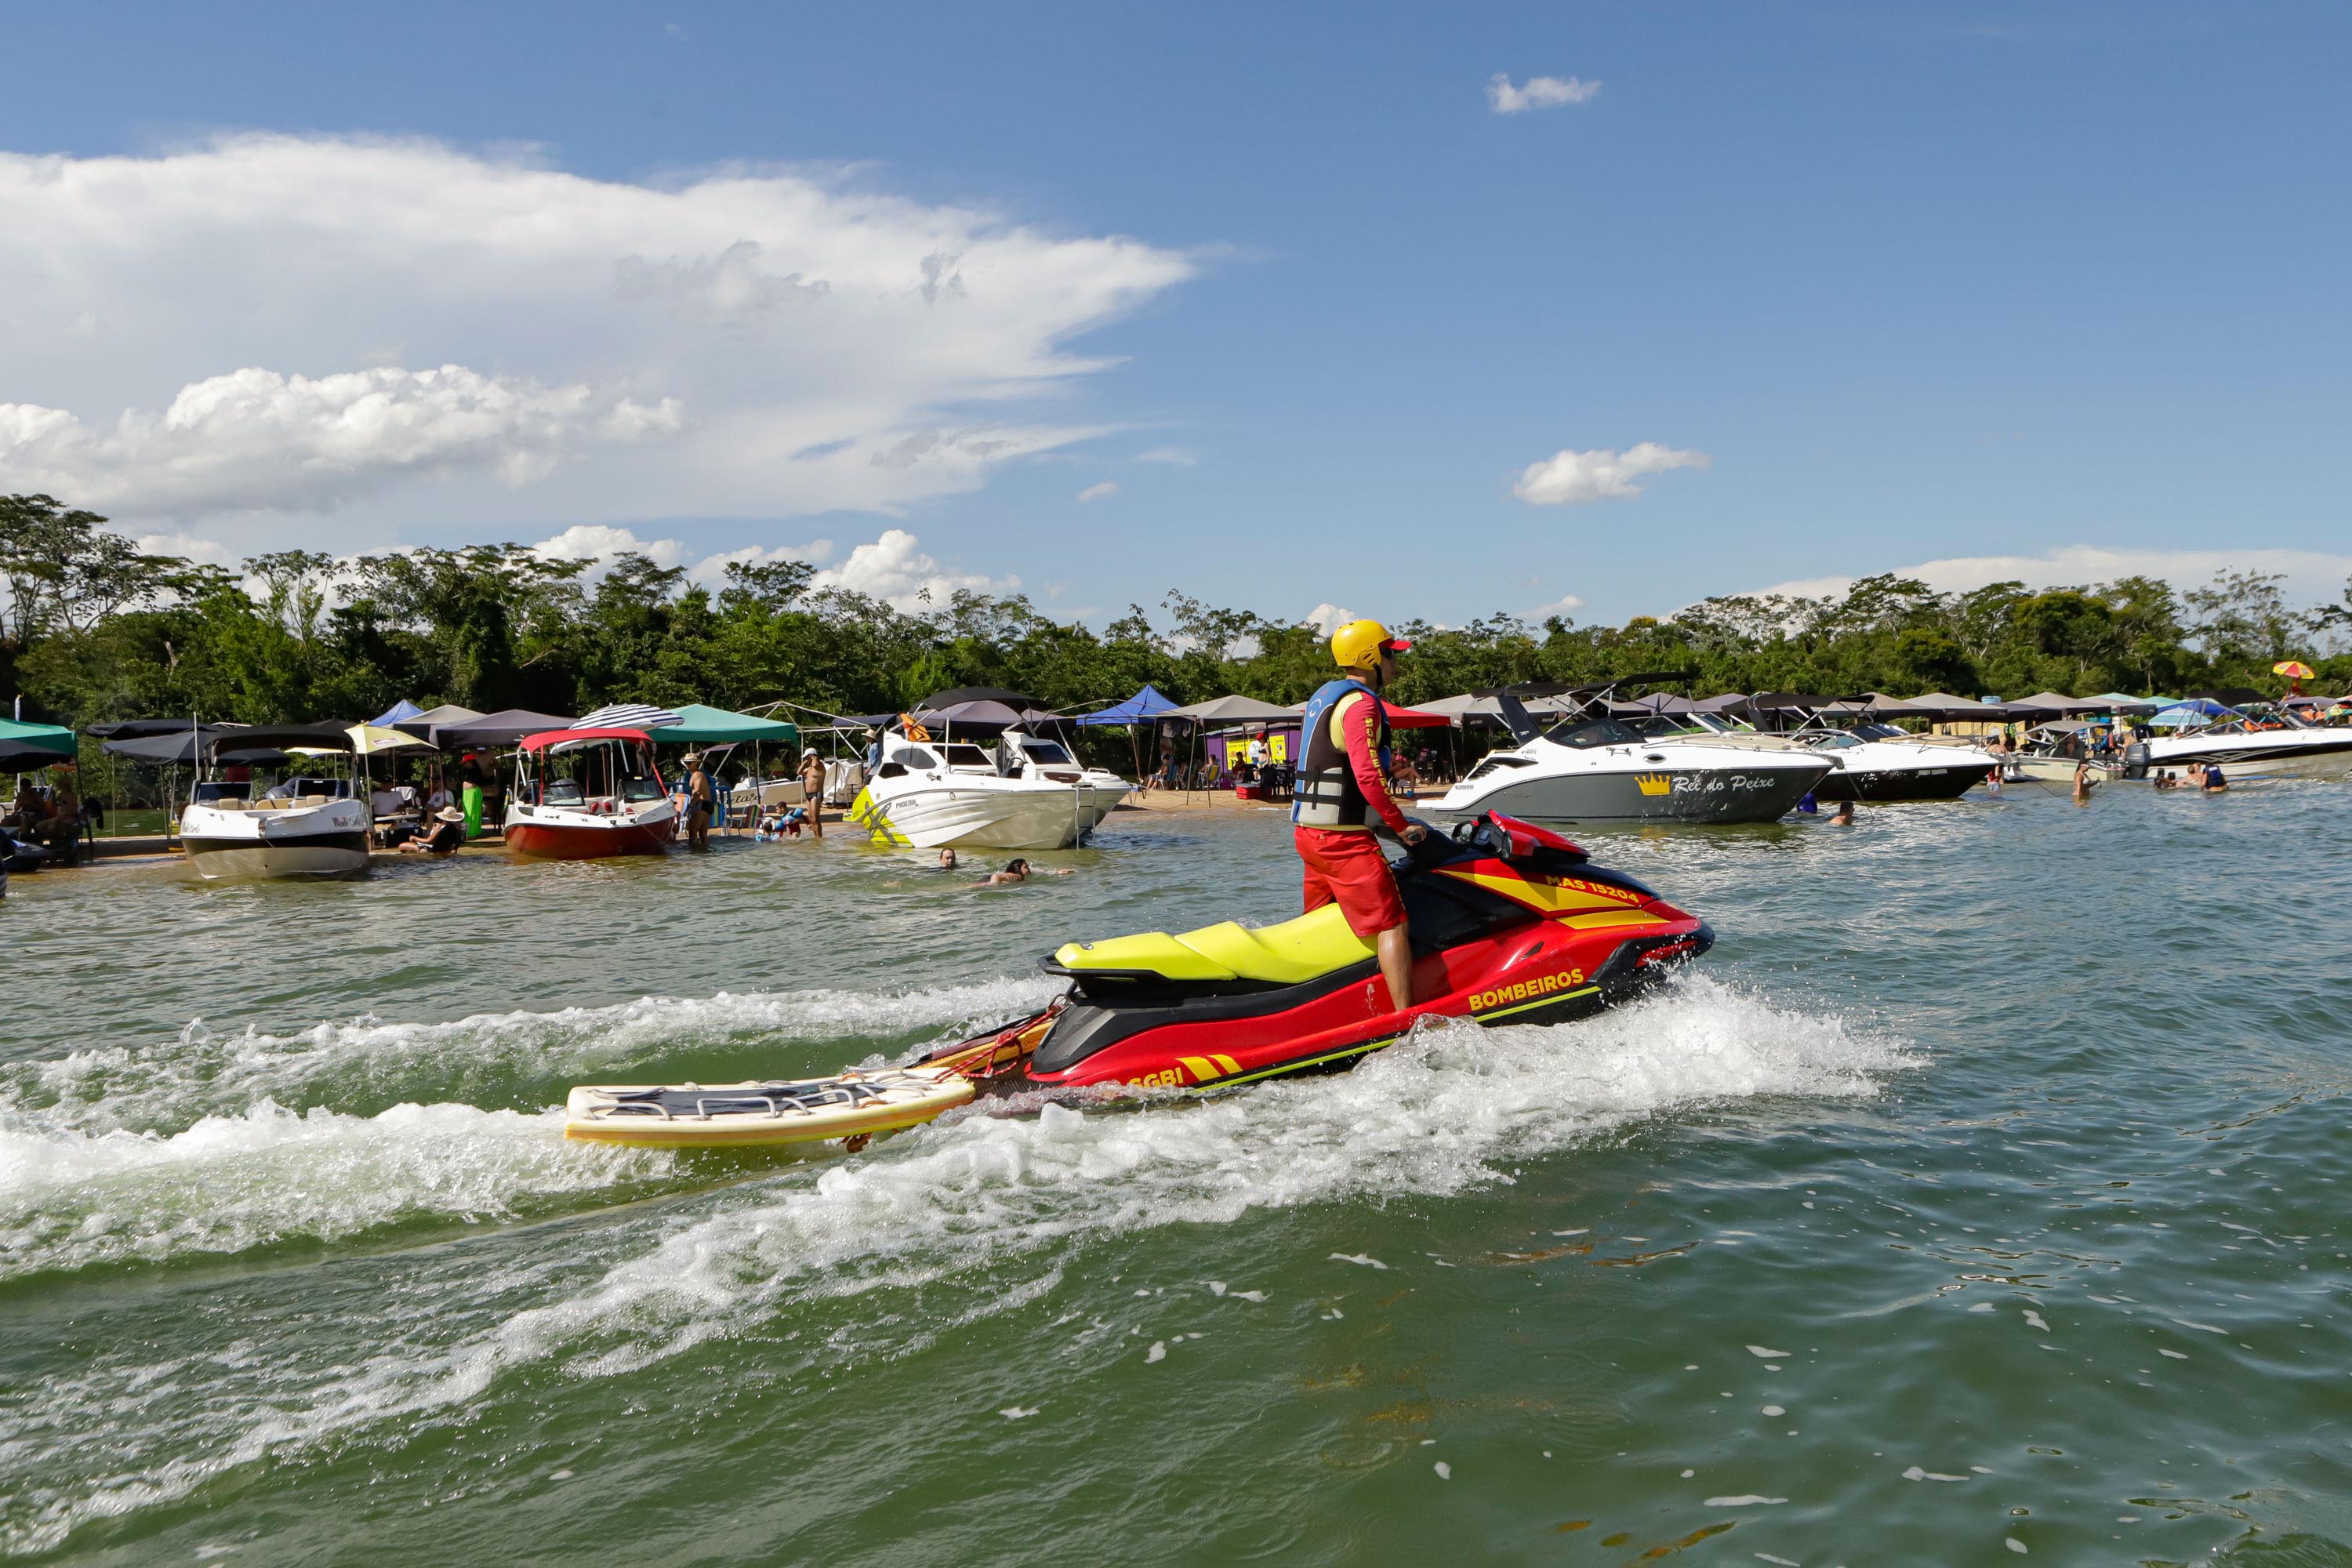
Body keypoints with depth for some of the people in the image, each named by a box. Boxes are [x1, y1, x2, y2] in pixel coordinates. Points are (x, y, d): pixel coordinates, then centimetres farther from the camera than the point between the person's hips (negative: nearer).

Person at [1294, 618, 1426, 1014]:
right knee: (1391, 924, -11)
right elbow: (1367, 776, -23)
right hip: (1344, 838, -10)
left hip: (1309, 830, 10)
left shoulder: (1324, 696, 16)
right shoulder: (1361, 703, -14)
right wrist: (1402, 826, -16)